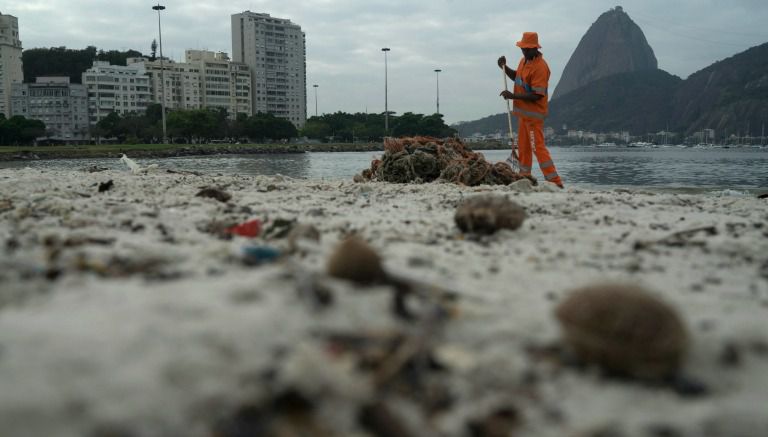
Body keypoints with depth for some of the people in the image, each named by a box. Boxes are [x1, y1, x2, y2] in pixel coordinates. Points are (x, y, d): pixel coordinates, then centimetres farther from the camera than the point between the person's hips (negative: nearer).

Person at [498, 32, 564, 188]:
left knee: (538, 146, -12)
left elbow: (536, 96, -24)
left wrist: (513, 96, -23)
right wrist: (505, 67, 10)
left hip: (534, 113, -9)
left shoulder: (540, 67, -20)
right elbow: (517, 77, 28)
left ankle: (555, 182, -11)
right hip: (523, 111, 9)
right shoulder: (524, 60, 9)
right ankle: (524, 177, 27)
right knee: (523, 146, 16)